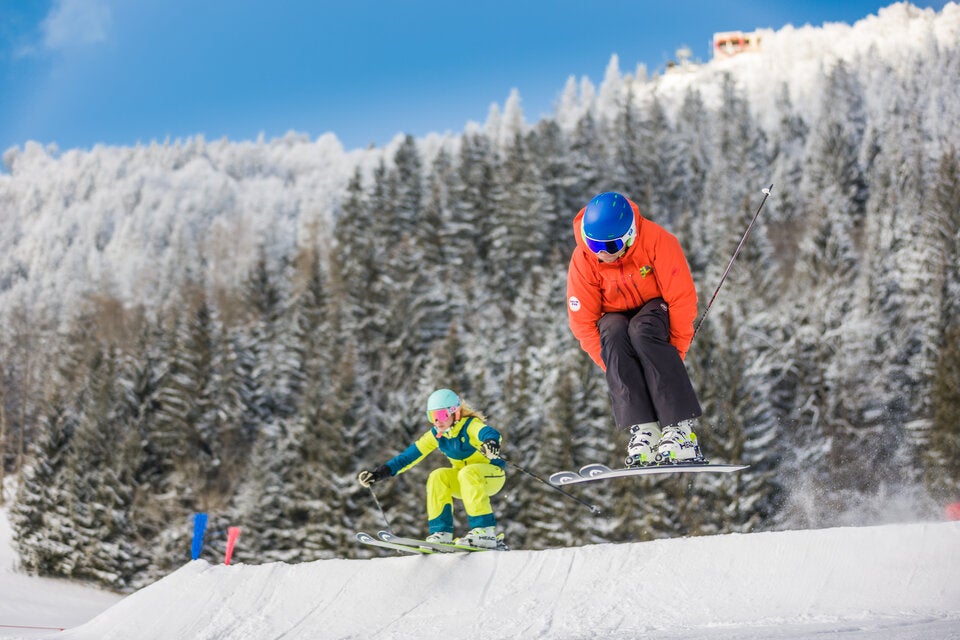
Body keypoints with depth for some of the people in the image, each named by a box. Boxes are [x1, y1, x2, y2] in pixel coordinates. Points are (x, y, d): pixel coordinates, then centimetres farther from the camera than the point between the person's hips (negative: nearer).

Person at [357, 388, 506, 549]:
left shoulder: (471, 425, -20)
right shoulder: (436, 435, -2)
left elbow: (490, 433, -42)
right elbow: (411, 454, -3)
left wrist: (491, 443, -67)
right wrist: (381, 472, -12)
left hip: (493, 475, -6)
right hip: (465, 481, 6)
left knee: (468, 473, -35)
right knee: (438, 477, -19)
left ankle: (484, 531, -39)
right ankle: (441, 532, -21)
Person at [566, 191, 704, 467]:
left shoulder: (657, 241, -23)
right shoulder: (583, 259, -17)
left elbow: (682, 297, -18)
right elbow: (583, 322, -12)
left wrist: (674, 353, -20)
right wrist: (614, 365, -21)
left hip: (657, 309, -2)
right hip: (617, 317, 2)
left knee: (642, 330, -36)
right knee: (612, 333, -34)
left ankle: (680, 426, -42)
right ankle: (643, 430, -41)